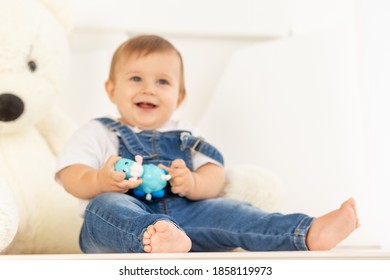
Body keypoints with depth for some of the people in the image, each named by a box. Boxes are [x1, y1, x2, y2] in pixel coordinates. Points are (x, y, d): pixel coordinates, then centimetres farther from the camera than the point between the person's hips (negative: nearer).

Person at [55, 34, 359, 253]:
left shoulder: (187, 136, 25)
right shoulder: (99, 132, 18)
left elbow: (215, 177, 11)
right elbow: (70, 175, 3)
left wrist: (193, 184, -14)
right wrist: (101, 181, -21)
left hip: (183, 213, 3)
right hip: (127, 215, -3)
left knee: (226, 211, -21)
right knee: (104, 205, -35)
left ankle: (308, 234, -40)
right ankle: (153, 238, -68)